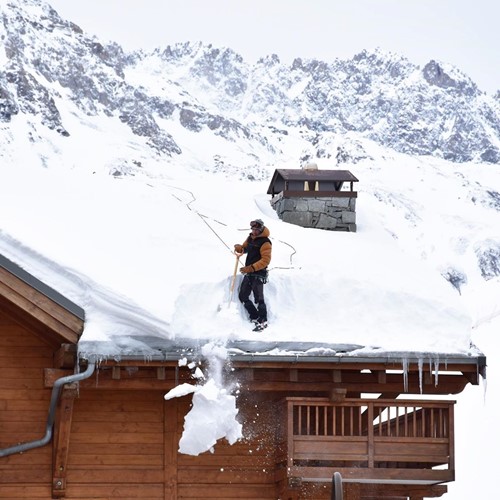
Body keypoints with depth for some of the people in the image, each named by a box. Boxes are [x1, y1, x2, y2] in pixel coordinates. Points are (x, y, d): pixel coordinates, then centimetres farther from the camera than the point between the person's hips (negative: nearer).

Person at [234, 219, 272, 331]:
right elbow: (245, 248, 21)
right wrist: (239, 248, -6)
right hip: (248, 273, 9)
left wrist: (251, 268, -27)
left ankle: (263, 322, 3)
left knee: (258, 299, -7)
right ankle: (255, 317, 20)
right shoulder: (250, 238, 10)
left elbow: (265, 260, -20)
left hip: (259, 274, -9)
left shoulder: (265, 242, -15)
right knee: (243, 297, 10)